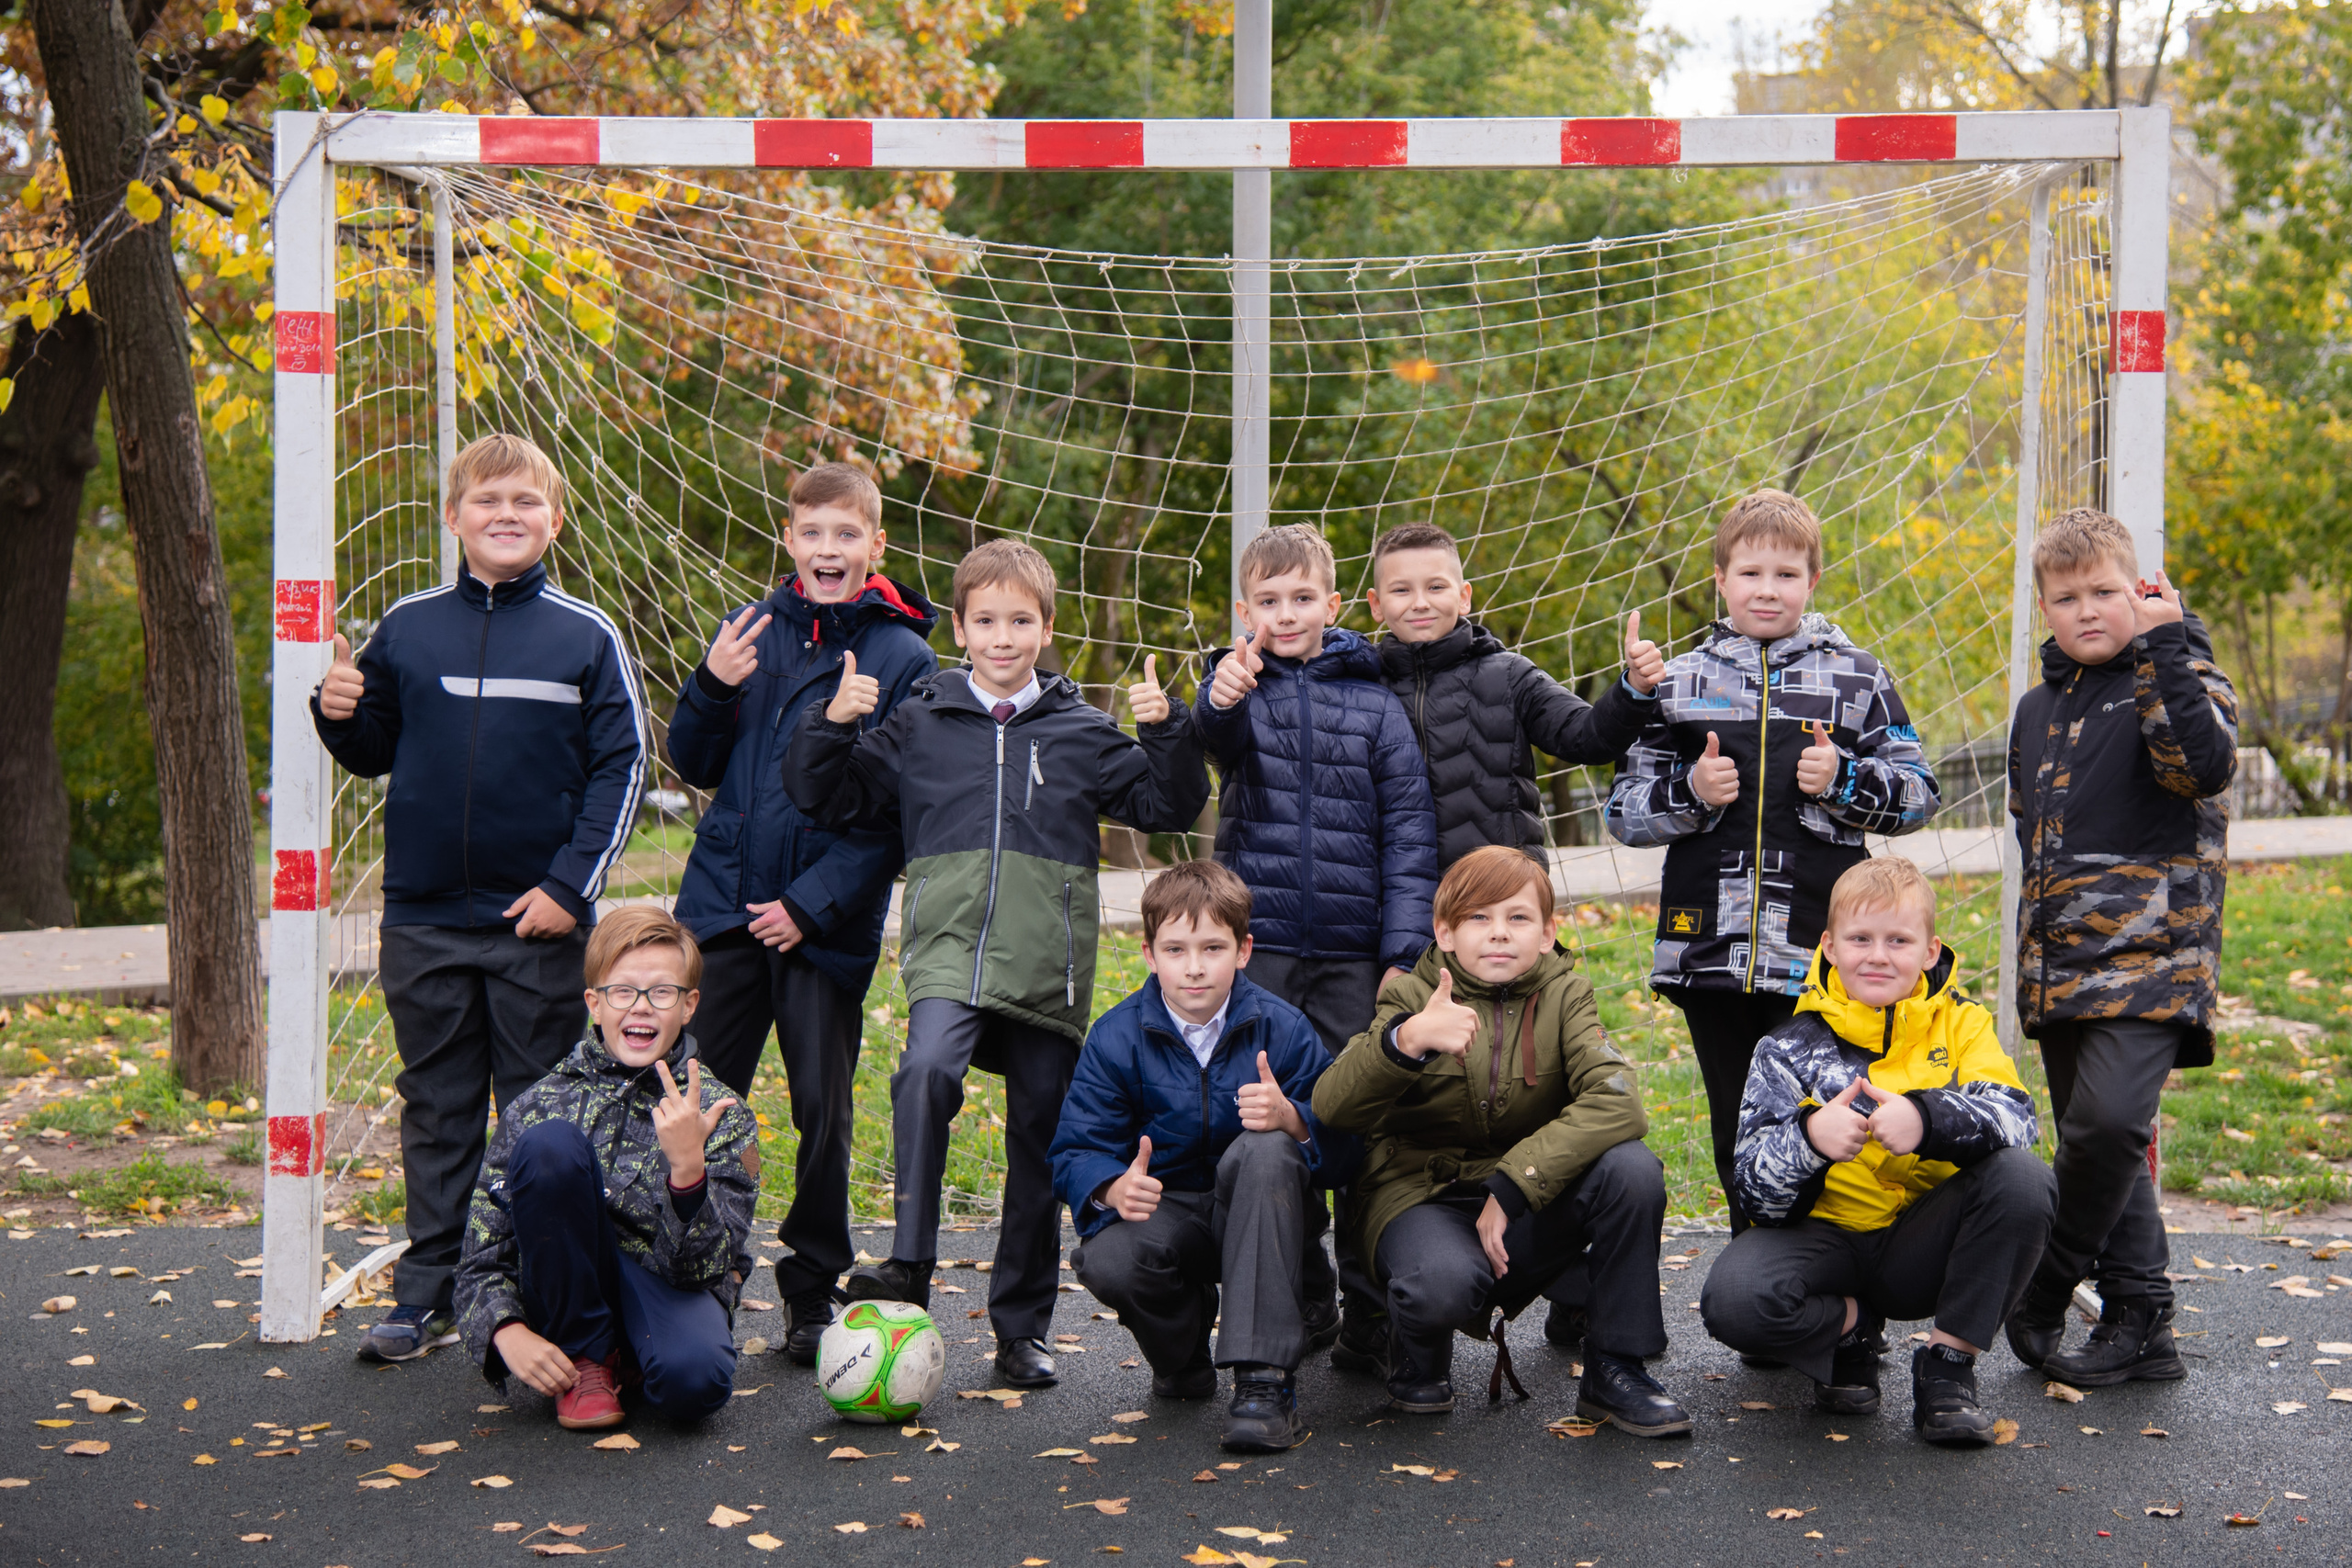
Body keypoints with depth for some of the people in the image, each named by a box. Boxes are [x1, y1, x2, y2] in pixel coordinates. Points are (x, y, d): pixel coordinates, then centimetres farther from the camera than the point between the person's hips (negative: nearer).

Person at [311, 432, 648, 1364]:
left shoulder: (587, 637, -1)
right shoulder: (406, 629, 6)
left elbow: (622, 768, -2)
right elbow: (374, 753, 16)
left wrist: (569, 884, -9)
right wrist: (339, 716, -6)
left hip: (540, 921, -2)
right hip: (423, 919, 2)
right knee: (436, 1112, 10)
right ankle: (427, 1295, 18)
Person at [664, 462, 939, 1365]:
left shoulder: (904, 657, -5)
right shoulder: (753, 630, 7)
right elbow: (694, 766, 12)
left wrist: (812, 906, -13)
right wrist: (711, 685, -7)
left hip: (829, 920, -3)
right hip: (724, 905, 3)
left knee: (823, 1109, 4)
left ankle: (813, 1291, 19)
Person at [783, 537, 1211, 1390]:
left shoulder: (1082, 733, 10)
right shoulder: (919, 725, 10)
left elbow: (1170, 808, 13)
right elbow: (827, 799, 14)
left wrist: (1167, 731, -3)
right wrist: (833, 725, -2)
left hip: (1048, 967, 1)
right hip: (948, 952, -1)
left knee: (1039, 1143, 6)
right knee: (926, 1072, -31)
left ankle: (1022, 1328, 17)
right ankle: (910, 1264, -28)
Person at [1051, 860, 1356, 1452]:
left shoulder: (1282, 1028, -8)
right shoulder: (1117, 1037, -6)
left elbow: (1340, 1151, -13)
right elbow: (1077, 1151, -10)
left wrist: (1290, 1118, -36)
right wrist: (1113, 1186, -34)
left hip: (1258, 1212, 0)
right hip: (1166, 1213, 0)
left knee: (1266, 1150, -35)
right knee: (1108, 1263, -35)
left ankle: (1263, 1376, -33)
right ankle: (1182, 1355, 4)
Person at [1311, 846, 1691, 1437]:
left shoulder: (1563, 996, -1)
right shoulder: (1412, 998, -5)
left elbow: (1615, 1104, -19)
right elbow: (1333, 1109, -22)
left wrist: (1511, 1187, -28)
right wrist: (1407, 1039, -42)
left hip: (1523, 1210, 2)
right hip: (1421, 1195, -2)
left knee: (1632, 1167, -25)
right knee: (1446, 1282, -37)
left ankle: (1615, 1371, -7)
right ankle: (1418, 1352, 4)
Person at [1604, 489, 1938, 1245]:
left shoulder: (1857, 679, 6)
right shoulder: (1680, 684, 9)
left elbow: (1918, 793, 8)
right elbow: (1623, 809, 10)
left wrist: (1845, 780, -10)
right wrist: (1689, 792, -9)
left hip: (1818, 954, -2)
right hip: (1712, 954, 2)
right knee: (1738, 1136, 11)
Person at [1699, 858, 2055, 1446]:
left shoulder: (1960, 1024, 2)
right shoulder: (1792, 1047, -2)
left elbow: (2015, 1115, -18)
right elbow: (1755, 1192, -9)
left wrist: (1928, 1119, -38)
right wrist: (1809, 1139, -31)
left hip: (1921, 1247, 1)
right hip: (1823, 1238, -1)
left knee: (2023, 1176, -26)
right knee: (1732, 1302, -32)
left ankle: (1950, 1362, -10)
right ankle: (1850, 1328, 4)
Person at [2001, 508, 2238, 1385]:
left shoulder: (2179, 677, 0)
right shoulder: (2039, 709, 19)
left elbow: (2204, 764, -21)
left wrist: (2163, 648, -19)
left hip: (2150, 951, -7)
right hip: (2062, 962, 7)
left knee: (2111, 1117, -22)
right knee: (2093, 1135, 6)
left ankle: (2039, 1296, -8)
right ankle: (2139, 1326, 12)